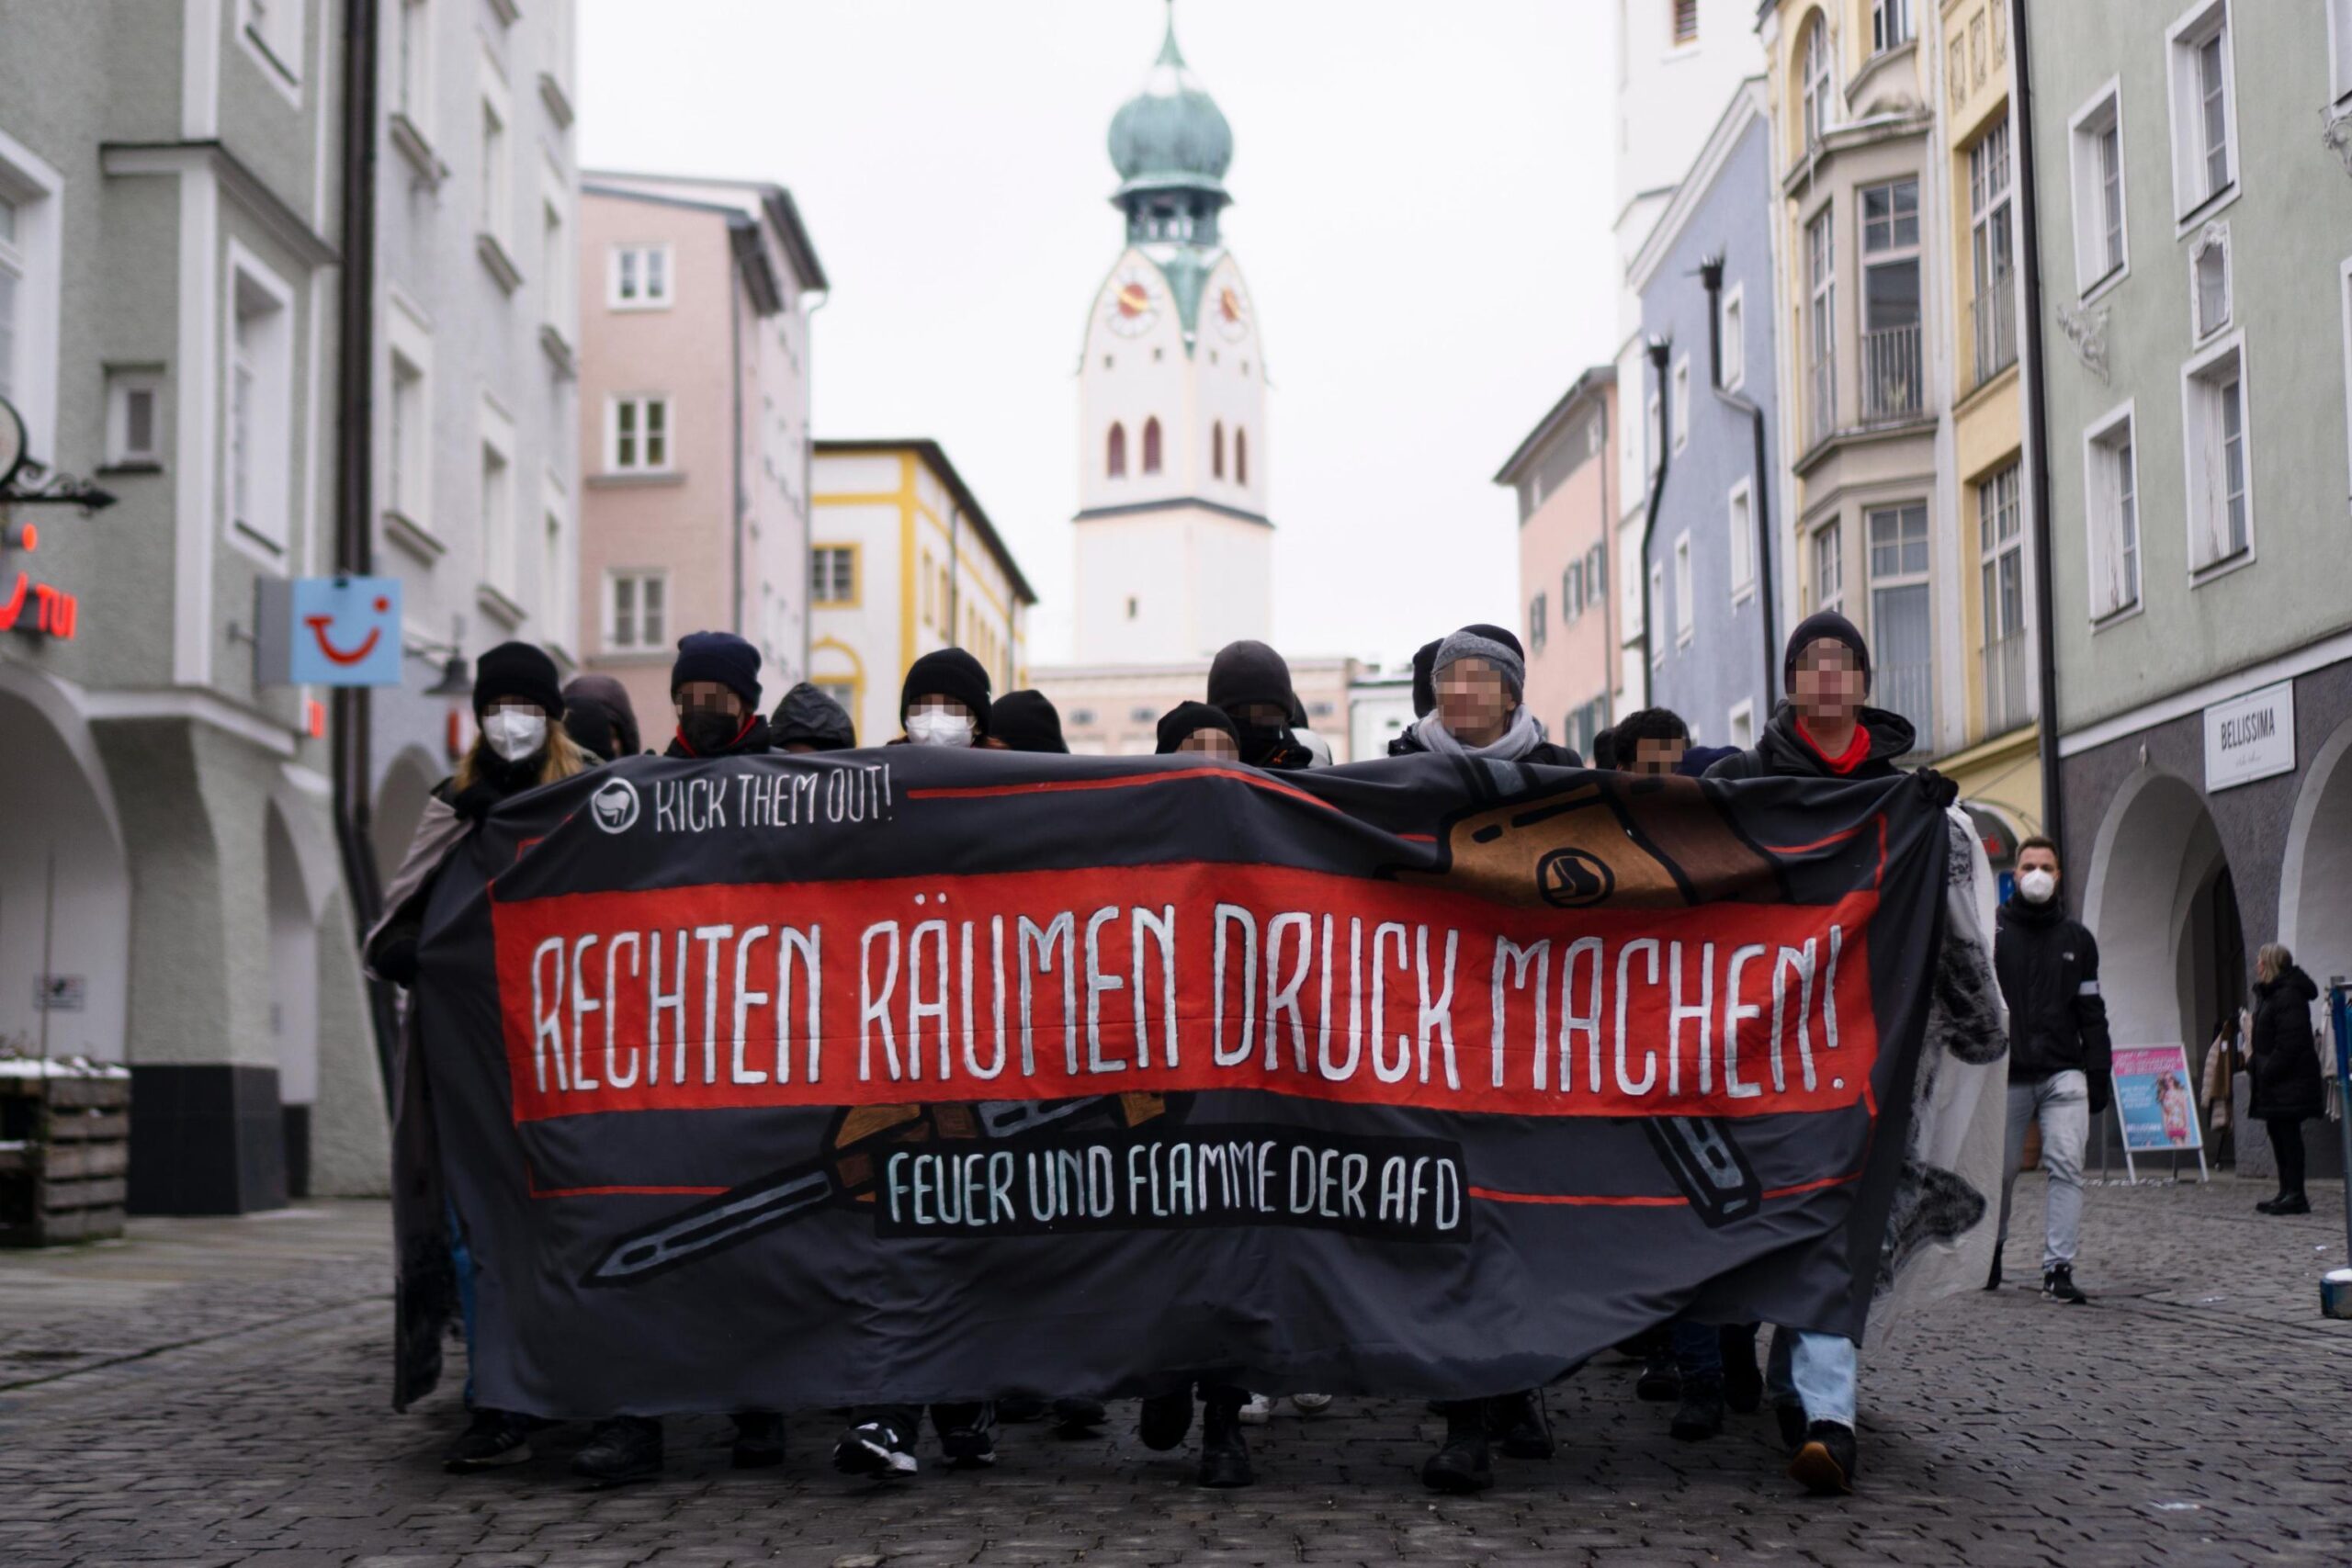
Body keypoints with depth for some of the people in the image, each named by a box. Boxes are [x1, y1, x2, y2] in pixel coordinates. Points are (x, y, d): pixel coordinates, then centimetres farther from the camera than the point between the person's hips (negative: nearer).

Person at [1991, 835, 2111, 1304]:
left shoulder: (2077, 938, 12)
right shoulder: (1990, 931, 4)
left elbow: (2091, 1011, 13)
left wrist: (2099, 1074, 5)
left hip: (2064, 1075, 1)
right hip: (2006, 1074, -1)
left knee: (2067, 1167, -12)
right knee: (2000, 1172, 7)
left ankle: (2058, 1268, -12)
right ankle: (1991, 1248, 31)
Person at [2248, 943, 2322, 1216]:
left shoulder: (2288, 996, -16)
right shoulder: (2269, 994, 17)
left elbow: (2290, 1042, -22)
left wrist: (2267, 1071, -20)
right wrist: (2254, 1061, 9)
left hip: (2290, 1079, -10)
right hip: (2273, 1081, 10)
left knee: (2288, 1134, -8)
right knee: (2278, 1132, 12)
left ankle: (2295, 1195, -5)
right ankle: (2287, 1192, 17)